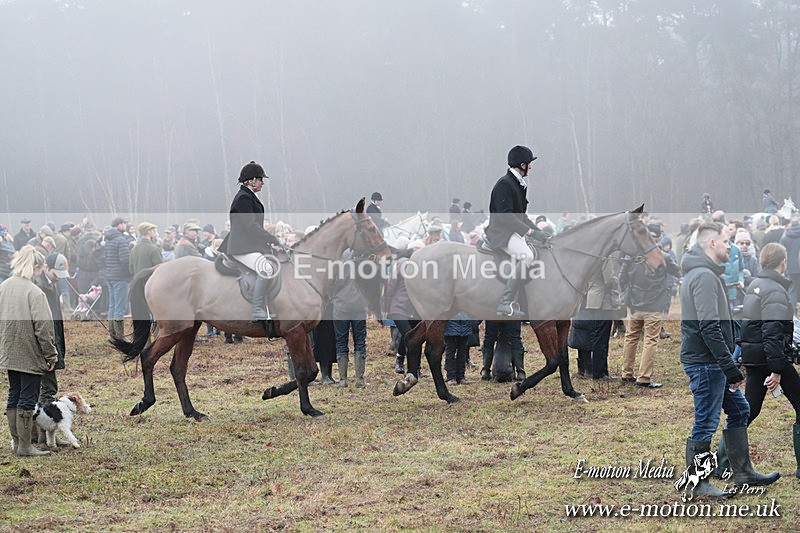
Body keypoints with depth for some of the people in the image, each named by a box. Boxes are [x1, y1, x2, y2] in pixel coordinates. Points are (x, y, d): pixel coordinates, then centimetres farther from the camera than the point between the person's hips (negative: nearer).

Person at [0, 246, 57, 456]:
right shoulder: (34, 292, -20)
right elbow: (43, 328, -20)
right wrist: (51, 355, -10)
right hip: (30, 356, -7)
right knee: (27, 400, 1)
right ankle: (24, 446, 6)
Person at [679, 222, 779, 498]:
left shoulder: (696, 273, 15)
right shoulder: (705, 276, -18)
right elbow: (709, 328, -25)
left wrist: (728, 367, 19)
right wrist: (730, 367, -23)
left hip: (712, 364, 11)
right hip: (706, 363, -11)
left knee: (739, 410, 17)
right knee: (706, 423, -3)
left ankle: (743, 472, 24)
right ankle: (698, 484, 6)